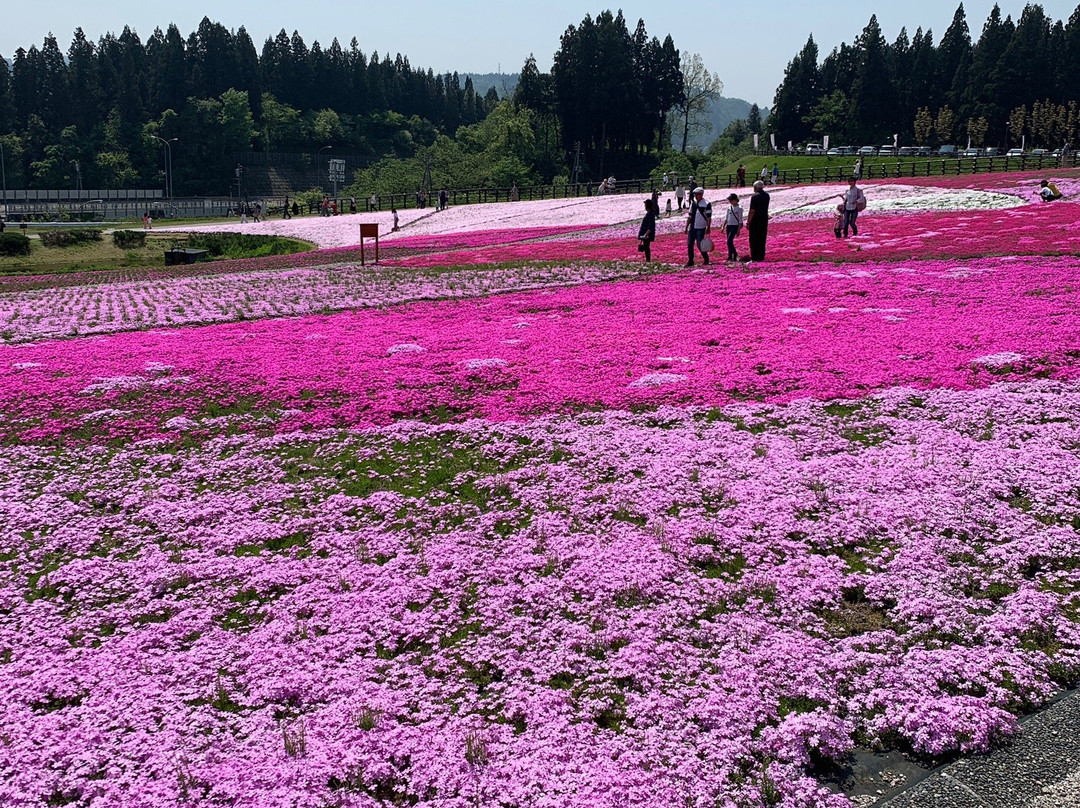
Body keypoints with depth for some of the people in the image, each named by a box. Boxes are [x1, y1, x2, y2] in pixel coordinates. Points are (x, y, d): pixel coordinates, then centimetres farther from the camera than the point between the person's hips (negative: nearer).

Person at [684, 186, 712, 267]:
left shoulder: (706, 204, -6)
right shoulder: (693, 204, 11)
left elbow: (709, 217, -7)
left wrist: (708, 228, -14)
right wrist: (686, 227, 12)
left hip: (701, 228, -6)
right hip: (692, 228, 6)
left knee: (700, 245, -5)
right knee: (689, 244, 1)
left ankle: (706, 259, 14)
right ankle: (690, 261, 9)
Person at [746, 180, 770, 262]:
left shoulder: (755, 197, -13)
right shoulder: (767, 195, 8)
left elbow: (752, 211, -17)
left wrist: (748, 222, -13)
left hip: (755, 219, -6)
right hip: (764, 218, 6)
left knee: (754, 239, -1)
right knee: (762, 239, 11)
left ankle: (754, 257, -4)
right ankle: (761, 256, 13)